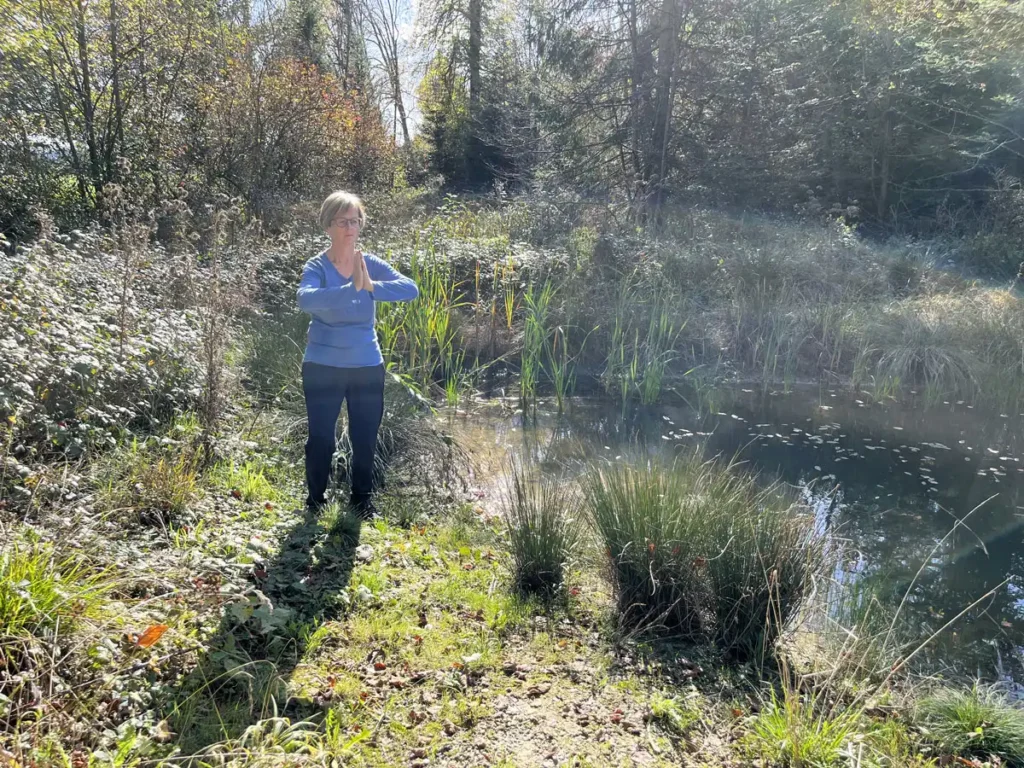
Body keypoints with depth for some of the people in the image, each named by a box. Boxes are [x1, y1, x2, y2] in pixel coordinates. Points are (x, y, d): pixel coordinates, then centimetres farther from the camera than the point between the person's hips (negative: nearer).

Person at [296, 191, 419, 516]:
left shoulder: (372, 264, -2)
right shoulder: (317, 267, -10)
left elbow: (411, 289, -16)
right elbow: (305, 300, -31)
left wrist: (371, 287, -31)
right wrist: (351, 288, -41)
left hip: (367, 367, 3)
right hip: (323, 367, -3)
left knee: (365, 438, 11)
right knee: (321, 438, 6)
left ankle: (362, 499, 31)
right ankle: (315, 500, 27)